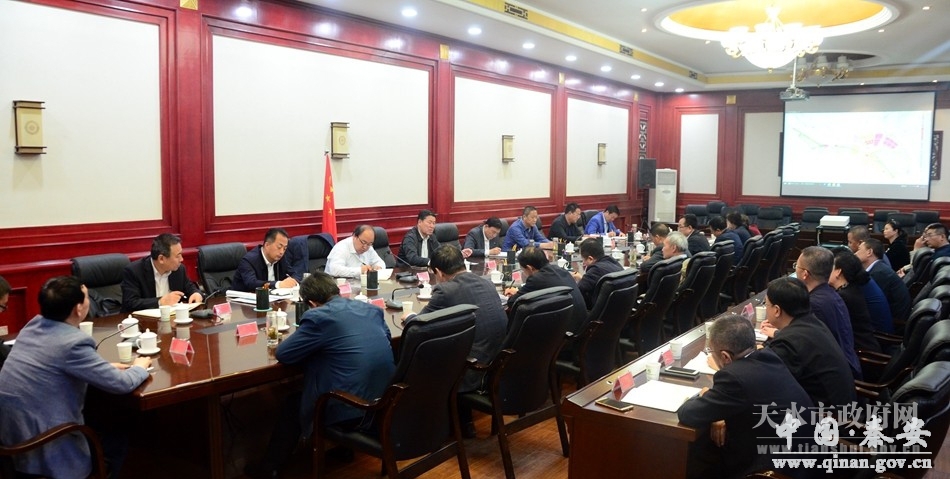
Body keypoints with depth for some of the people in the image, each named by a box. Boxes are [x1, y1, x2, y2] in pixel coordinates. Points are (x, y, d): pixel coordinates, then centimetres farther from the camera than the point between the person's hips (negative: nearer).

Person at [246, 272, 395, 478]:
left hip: (350, 409, -7)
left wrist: (306, 337, 15)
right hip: (386, 401, 7)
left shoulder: (318, 317, -11)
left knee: (294, 403, 23)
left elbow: (282, 354, -5)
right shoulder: (372, 309, 9)